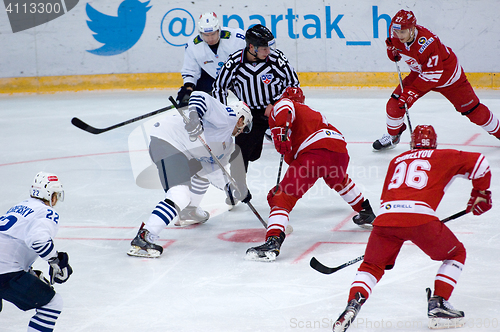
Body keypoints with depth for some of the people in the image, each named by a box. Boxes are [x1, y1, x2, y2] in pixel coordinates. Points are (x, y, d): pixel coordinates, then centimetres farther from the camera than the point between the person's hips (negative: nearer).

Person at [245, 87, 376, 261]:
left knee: (282, 196, -7)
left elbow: (284, 107, -8)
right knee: (338, 180, 41)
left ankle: (273, 240, -27)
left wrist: (280, 130, -20)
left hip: (313, 152, -7)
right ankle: (366, 213, 52)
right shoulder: (312, 112, 39)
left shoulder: (283, 104, 19)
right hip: (340, 149, 7)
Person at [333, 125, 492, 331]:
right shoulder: (443, 157, 22)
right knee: (455, 254, 20)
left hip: (386, 216, 3)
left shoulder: (397, 161, 32)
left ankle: (353, 303, -4)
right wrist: (480, 194, 28)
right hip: (420, 217, -3)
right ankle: (438, 306, 8)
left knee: (371, 266, 22)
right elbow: (479, 163, 15)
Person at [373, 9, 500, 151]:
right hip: (420, 72, 6)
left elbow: (433, 74, -37)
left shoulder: (426, 42, -40)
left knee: (471, 108, -3)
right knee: (395, 102, -6)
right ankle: (392, 136, 16)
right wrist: (392, 50, -11)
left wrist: (413, 91, -40)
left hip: (446, 72, -6)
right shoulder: (396, 35, -19)